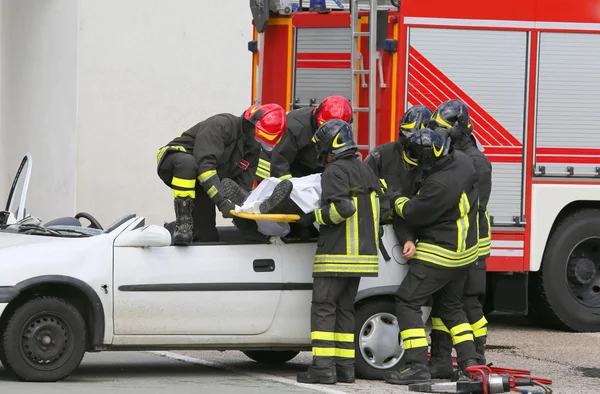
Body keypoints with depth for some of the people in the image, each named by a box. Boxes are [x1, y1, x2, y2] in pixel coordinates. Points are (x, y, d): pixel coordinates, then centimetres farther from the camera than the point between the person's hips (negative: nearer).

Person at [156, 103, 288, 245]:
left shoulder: (253, 150, 0)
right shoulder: (223, 124, -26)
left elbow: (242, 185, -1)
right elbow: (204, 163, -37)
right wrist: (222, 201, -45)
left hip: (199, 184, 8)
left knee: (208, 237, -1)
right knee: (187, 163, -44)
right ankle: (182, 223, -36)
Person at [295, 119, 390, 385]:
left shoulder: (335, 171, -11)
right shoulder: (366, 172, 17)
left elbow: (342, 207, -22)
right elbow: (383, 208, 17)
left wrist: (316, 217, -11)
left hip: (337, 253, -8)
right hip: (363, 252, 8)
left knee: (323, 308, -5)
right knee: (345, 308, 13)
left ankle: (323, 367, -10)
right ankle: (345, 366, 11)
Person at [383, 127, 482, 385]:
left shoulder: (439, 186, -30)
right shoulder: (461, 161, -2)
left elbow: (413, 214, -17)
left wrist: (395, 199, 1)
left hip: (440, 255, -9)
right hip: (465, 250, 9)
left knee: (407, 302, -4)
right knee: (451, 306, 21)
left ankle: (417, 366, -10)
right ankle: (469, 361, 18)